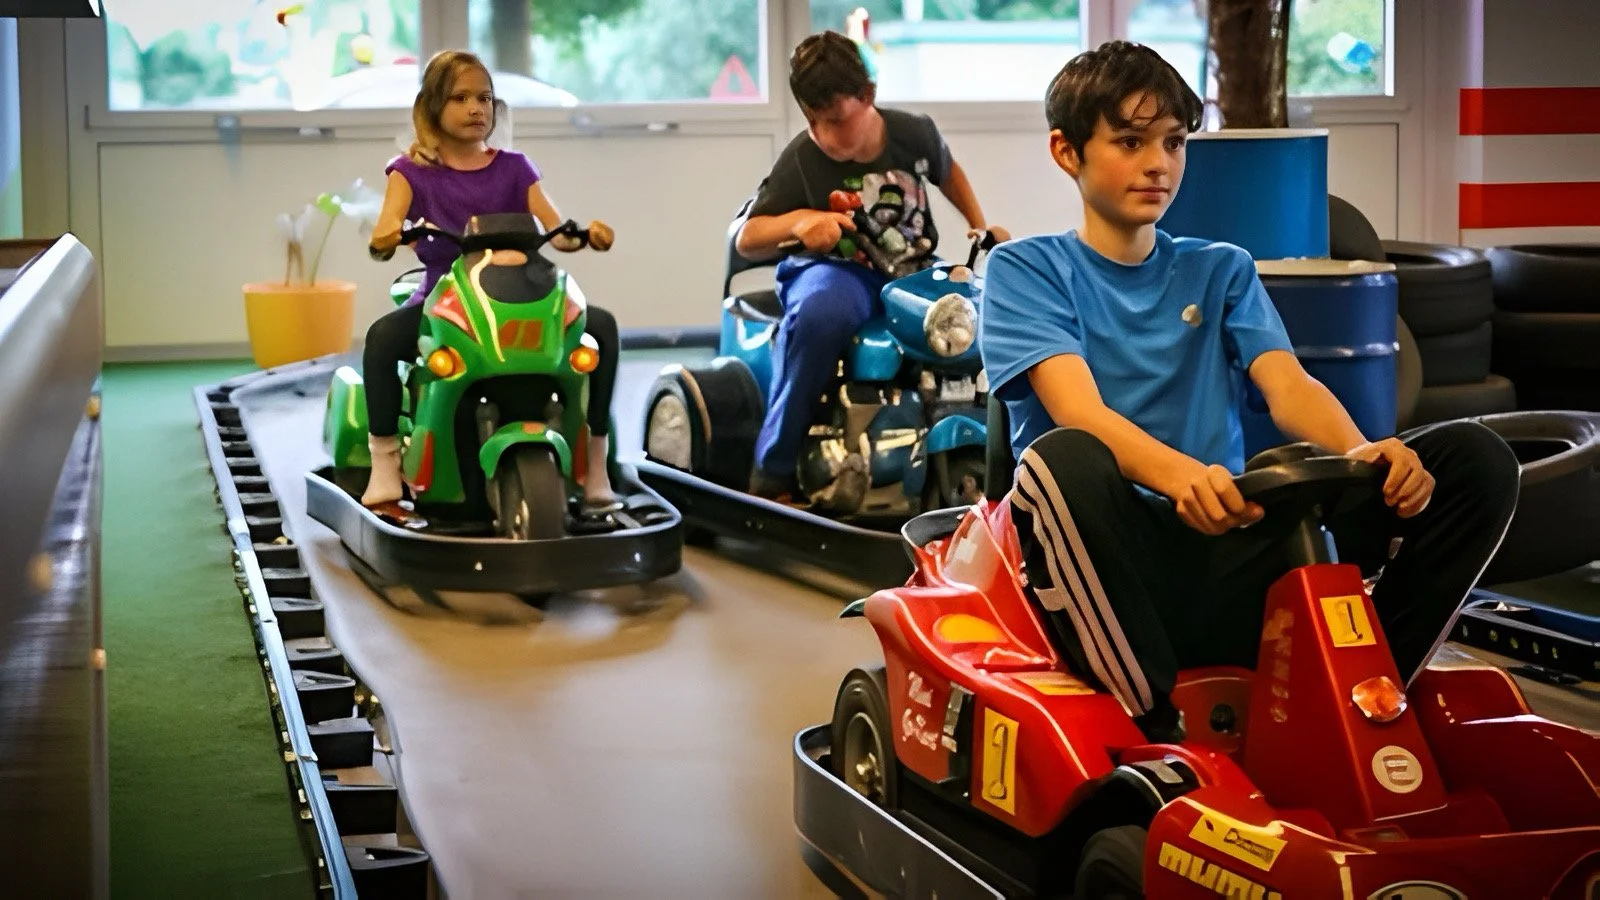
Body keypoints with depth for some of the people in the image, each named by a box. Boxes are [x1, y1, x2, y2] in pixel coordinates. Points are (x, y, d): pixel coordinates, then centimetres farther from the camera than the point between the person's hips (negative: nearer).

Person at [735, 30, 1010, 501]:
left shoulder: (915, 134, -5)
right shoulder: (801, 159, -13)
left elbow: (947, 172, 20)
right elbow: (746, 240, -9)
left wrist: (981, 226, 14)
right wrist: (798, 221, -28)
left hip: (915, 271, 4)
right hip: (837, 269, -4)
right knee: (821, 313, -41)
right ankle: (772, 474, -28)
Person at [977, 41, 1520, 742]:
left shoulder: (1222, 270, 20)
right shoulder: (1024, 270, 6)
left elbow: (1288, 386, 1)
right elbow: (1079, 414, -12)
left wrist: (1362, 452, -23)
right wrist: (1183, 476, -35)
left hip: (1231, 552, 4)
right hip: (1116, 563, -4)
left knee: (1475, 458, -12)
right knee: (1064, 460, -39)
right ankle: (1154, 731, -27)